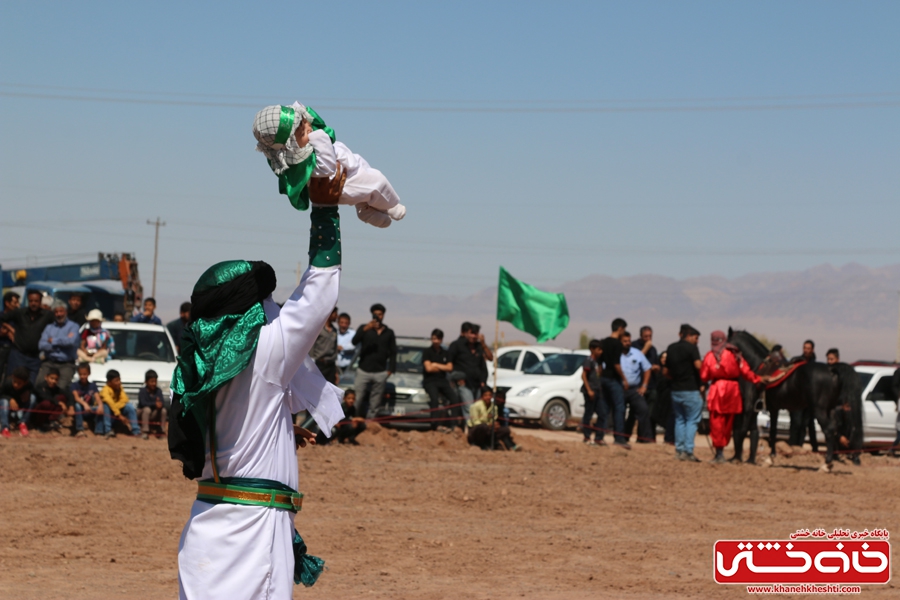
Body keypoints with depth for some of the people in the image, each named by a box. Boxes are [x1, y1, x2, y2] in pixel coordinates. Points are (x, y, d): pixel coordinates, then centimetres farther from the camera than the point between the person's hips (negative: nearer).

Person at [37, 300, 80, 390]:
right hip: (49, 363, 3)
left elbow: (72, 341, -13)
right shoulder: (49, 327, 19)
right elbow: (41, 345, 3)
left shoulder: (73, 327, 8)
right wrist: (63, 342, -5)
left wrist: (53, 341, 0)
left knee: (62, 387, -28)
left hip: (66, 364, -3)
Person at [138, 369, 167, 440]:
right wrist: (155, 404, -39)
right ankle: (145, 431, -29)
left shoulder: (158, 391, -5)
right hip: (142, 412, -3)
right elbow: (143, 403, -28)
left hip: (154, 414, 3)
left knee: (163, 410, -23)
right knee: (147, 409, -35)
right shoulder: (142, 391, -15)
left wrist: (160, 404, -38)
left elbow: (163, 403, -13)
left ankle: (162, 430, -12)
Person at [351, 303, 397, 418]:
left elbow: (393, 353, 15)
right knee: (357, 400, -10)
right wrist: (365, 329, -27)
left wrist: (391, 369, 2)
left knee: (374, 406, 0)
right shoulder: (365, 329, 6)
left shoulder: (389, 333, 13)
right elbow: (354, 341, -12)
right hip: (363, 371, -1)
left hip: (380, 373, 1)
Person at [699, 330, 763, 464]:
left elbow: (703, 376, -2)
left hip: (717, 388, -4)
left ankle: (719, 452, -6)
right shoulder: (735, 354, 5)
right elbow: (745, 371, -2)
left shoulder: (710, 356, -3)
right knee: (729, 421, 15)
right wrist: (757, 380, 5)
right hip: (733, 388, 4)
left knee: (716, 422, -1)